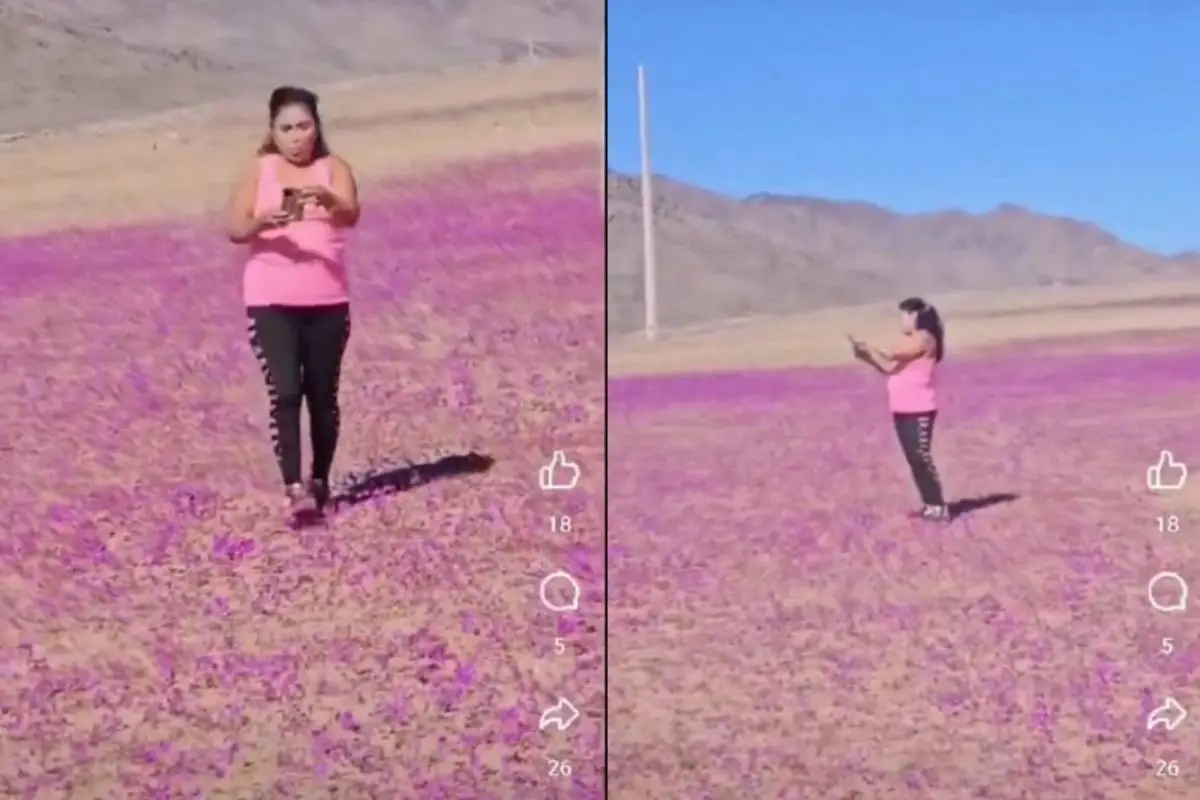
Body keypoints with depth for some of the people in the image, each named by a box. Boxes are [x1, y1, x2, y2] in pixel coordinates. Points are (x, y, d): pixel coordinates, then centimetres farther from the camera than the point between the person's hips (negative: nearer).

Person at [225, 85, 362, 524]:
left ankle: (320, 482, 25)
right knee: (284, 393, -12)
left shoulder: (333, 168, 1)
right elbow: (235, 229, -6)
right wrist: (264, 221, -27)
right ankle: (295, 489, -13)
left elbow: (352, 214, -17)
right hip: (270, 301, -1)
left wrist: (328, 200, -38)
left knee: (322, 394, 9)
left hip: (327, 301, 1)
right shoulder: (259, 170, 2)